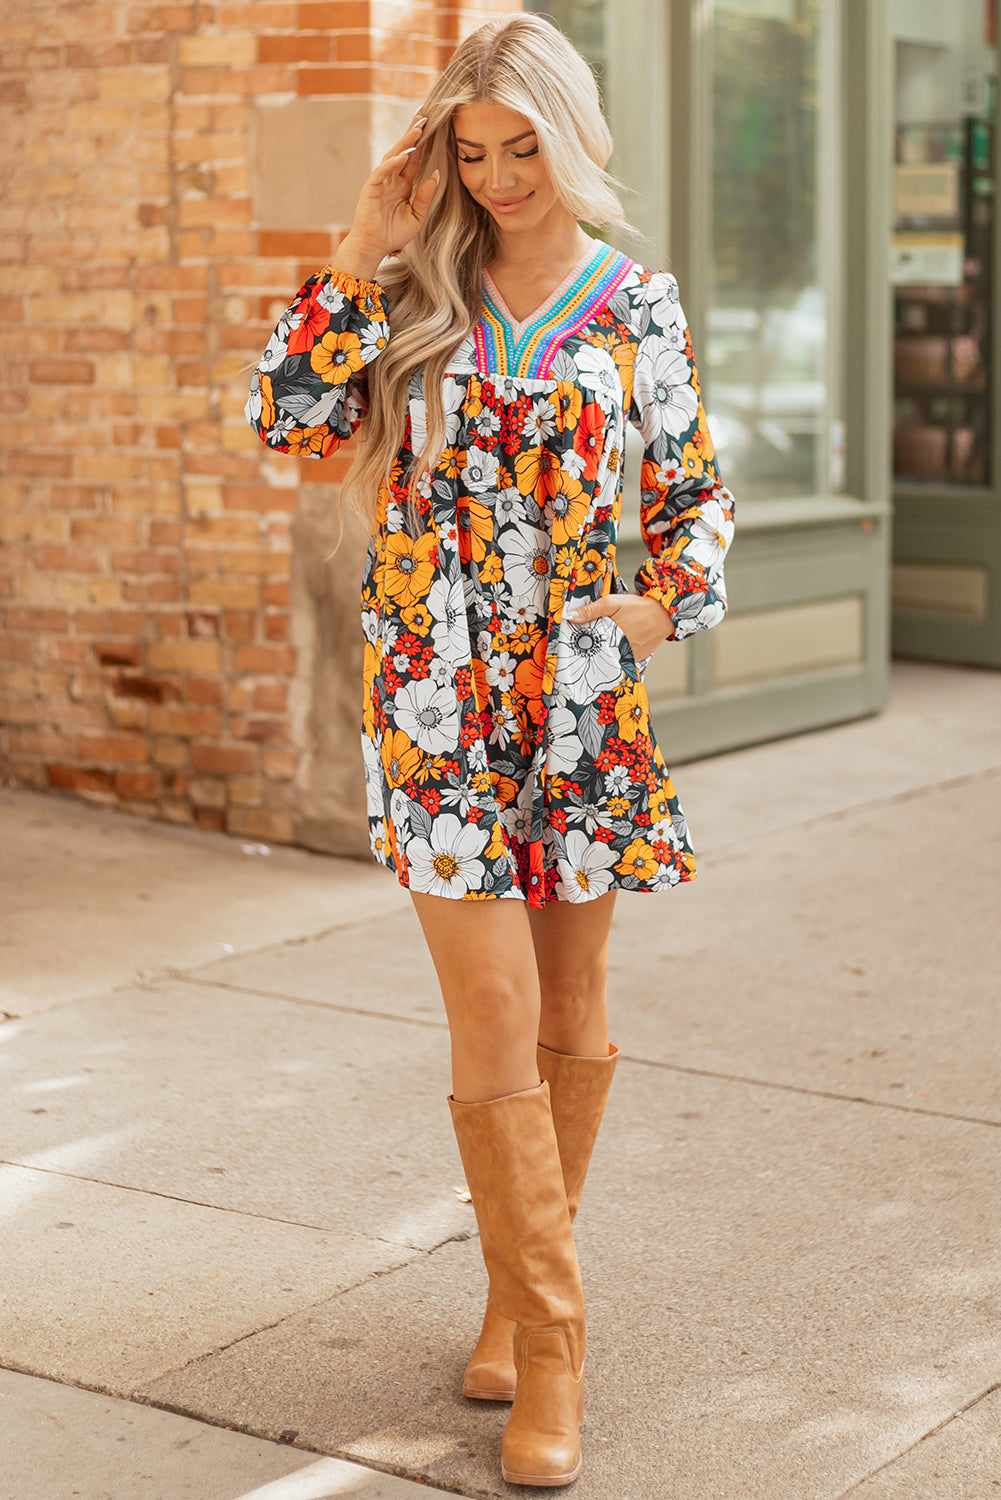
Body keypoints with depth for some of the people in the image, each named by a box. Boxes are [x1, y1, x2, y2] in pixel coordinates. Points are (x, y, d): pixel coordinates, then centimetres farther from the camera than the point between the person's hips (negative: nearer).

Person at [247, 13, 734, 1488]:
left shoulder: (638, 303, 4)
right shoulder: (417, 289, 3)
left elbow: (697, 493, 10)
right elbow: (288, 417, -7)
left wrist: (667, 603, -6)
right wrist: (362, 258, -8)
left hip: (586, 697, 1)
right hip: (438, 700, -1)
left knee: (569, 1013, 11)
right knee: (494, 1021, -6)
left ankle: (526, 1288, 32)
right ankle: (549, 1345, 5)